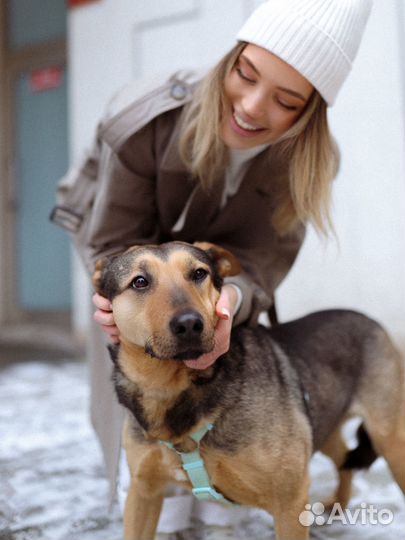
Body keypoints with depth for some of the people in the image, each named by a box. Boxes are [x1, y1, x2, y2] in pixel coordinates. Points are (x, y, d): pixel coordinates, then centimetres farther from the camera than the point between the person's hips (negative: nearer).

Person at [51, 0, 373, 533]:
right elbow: (115, 244, -27)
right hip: (132, 254, -1)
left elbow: (259, 259, -29)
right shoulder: (145, 122, -38)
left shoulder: (309, 162, -28)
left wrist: (229, 299, -55)